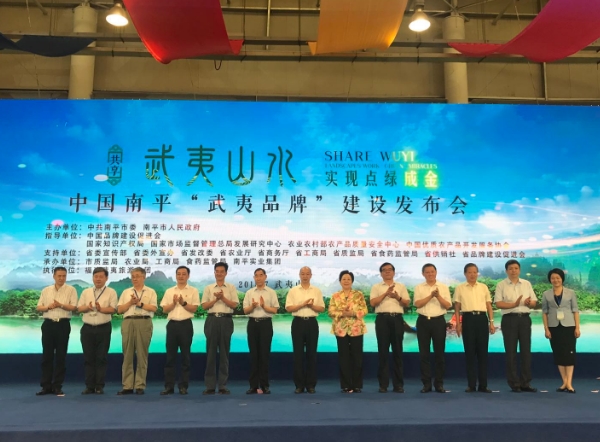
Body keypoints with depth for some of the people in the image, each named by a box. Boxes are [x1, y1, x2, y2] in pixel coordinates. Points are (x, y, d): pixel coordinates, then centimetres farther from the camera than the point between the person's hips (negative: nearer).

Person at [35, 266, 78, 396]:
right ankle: (46, 386, 12)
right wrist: (48, 307, -10)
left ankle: (57, 386, 10)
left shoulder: (70, 290, 1)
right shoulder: (46, 290, 11)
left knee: (61, 356, 2)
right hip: (48, 324, 3)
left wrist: (60, 305, -22)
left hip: (63, 324, -3)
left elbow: (73, 307, -7)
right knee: (47, 355, 5)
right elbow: (38, 307, 10)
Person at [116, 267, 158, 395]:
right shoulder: (126, 292, 19)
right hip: (128, 323, 3)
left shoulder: (150, 292, 10)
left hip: (144, 323, -3)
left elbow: (153, 308, -3)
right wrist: (130, 302, -4)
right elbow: (119, 309, 10)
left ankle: (140, 386, 4)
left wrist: (139, 303, -8)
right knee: (127, 355, 1)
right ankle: (127, 386, 5)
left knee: (142, 355, -1)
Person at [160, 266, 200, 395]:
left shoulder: (193, 291, 3)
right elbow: (165, 309, 6)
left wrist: (183, 302, -17)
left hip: (186, 324, -2)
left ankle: (183, 386, 10)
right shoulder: (169, 291, 12)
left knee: (185, 356, 3)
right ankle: (169, 386, 9)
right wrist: (174, 303, -10)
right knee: (170, 356, 4)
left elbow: (194, 308, -4)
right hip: (172, 324, 2)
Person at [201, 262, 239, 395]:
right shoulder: (208, 288, 11)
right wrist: (215, 299, -9)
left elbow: (234, 305, -1)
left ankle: (223, 385, 10)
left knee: (224, 353, 3)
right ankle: (210, 385, 7)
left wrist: (223, 297, -11)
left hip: (226, 320, -1)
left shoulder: (231, 288, 8)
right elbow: (204, 306, 4)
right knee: (211, 353, 2)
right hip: (212, 320, 1)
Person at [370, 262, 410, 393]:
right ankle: (383, 384, 5)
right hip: (383, 319, -1)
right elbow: (373, 303, -5)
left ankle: (398, 384, 9)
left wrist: (398, 297, -9)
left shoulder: (401, 286, 15)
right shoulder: (376, 287, 9)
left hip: (397, 319, 2)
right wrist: (386, 293, -12)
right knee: (383, 351, 0)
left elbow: (407, 303, 9)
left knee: (397, 351, 2)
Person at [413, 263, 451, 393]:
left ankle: (439, 383, 13)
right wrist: (431, 296, -19)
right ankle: (426, 383, 10)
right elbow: (417, 304, -9)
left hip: (438, 321, 0)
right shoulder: (419, 288, 5)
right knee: (424, 353, 2)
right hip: (423, 321, 0)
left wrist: (438, 296, -17)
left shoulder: (444, 287, 6)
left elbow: (448, 305, -2)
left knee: (439, 353, 4)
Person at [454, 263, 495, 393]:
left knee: (483, 352, 3)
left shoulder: (484, 287, 11)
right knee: (470, 352, 2)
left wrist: (491, 322, 3)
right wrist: (458, 323, -2)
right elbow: (457, 307, 5)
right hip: (468, 319, -2)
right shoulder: (460, 288, 6)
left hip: (482, 319, 2)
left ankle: (483, 385, 11)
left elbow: (489, 306, 12)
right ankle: (471, 385, 9)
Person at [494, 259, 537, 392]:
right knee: (511, 352, 1)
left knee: (526, 351, 5)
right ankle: (514, 383, 10)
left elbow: (534, 302, 11)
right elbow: (498, 303, -8)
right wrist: (514, 304, -21)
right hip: (509, 319, -3)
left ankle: (525, 383, 14)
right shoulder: (501, 285, 0)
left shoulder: (527, 284, 11)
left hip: (525, 318, 3)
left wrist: (529, 303, -13)